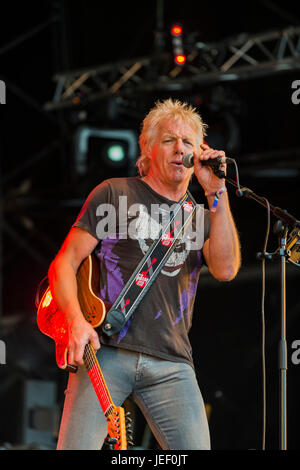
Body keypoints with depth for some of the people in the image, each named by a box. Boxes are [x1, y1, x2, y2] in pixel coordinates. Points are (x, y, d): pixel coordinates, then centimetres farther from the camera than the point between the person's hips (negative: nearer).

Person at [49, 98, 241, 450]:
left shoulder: (202, 217, 17)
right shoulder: (115, 194, 8)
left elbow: (226, 270, -2)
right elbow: (64, 263, 4)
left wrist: (217, 193, -5)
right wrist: (76, 320, -14)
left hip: (172, 365, 3)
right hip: (105, 350, -3)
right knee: (76, 449, -14)